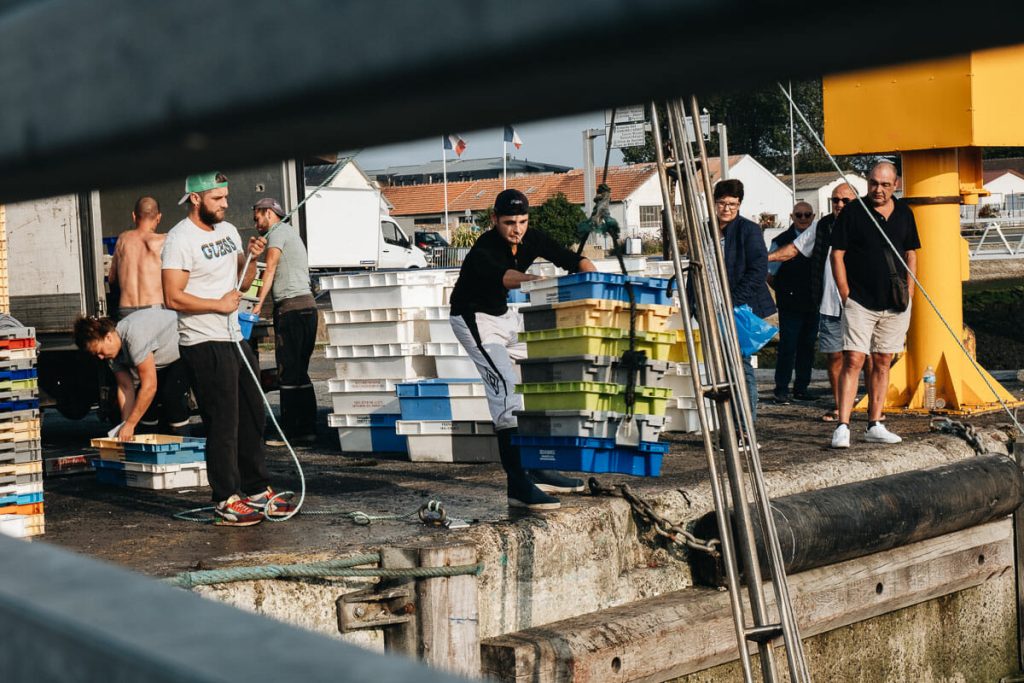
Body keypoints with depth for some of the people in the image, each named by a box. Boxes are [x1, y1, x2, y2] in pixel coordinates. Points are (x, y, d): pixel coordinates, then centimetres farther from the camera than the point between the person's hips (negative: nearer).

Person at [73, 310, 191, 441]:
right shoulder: (112, 349, -9)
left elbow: (150, 386, -35)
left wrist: (130, 424, -29)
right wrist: (125, 425, -16)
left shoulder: (135, 336, -36)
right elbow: (125, 387, -6)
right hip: (163, 363, 9)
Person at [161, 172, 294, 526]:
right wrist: (219, 304, -15)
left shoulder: (228, 230, 13)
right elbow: (173, 297, -19)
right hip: (204, 345, -8)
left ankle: (257, 491, 24)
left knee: (252, 418, 13)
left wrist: (252, 258, 0)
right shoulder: (180, 239, -12)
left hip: (235, 339, 9)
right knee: (223, 424, -4)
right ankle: (227, 501, 4)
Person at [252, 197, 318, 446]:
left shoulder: (277, 232, -2)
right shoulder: (291, 232, 27)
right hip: (307, 304, 9)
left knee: (288, 373, -8)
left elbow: (270, 270, -14)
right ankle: (307, 429, 10)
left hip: (290, 307, -9)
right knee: (301, 372, 11)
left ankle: (290, 432, -7)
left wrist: (259, 303, -19)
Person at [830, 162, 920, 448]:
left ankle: (874, 425, 15)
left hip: (895, 304, 5)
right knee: (853, 360, -12)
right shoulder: (852, 212, -4)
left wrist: (908, 292, 9)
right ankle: (843, 427, -13)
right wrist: (846, 295, -8)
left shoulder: (904, 213, 10)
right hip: (860, 302, -4)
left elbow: (911, 254, 18)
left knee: (883, 362, 9)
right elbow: (837, 255, -3)